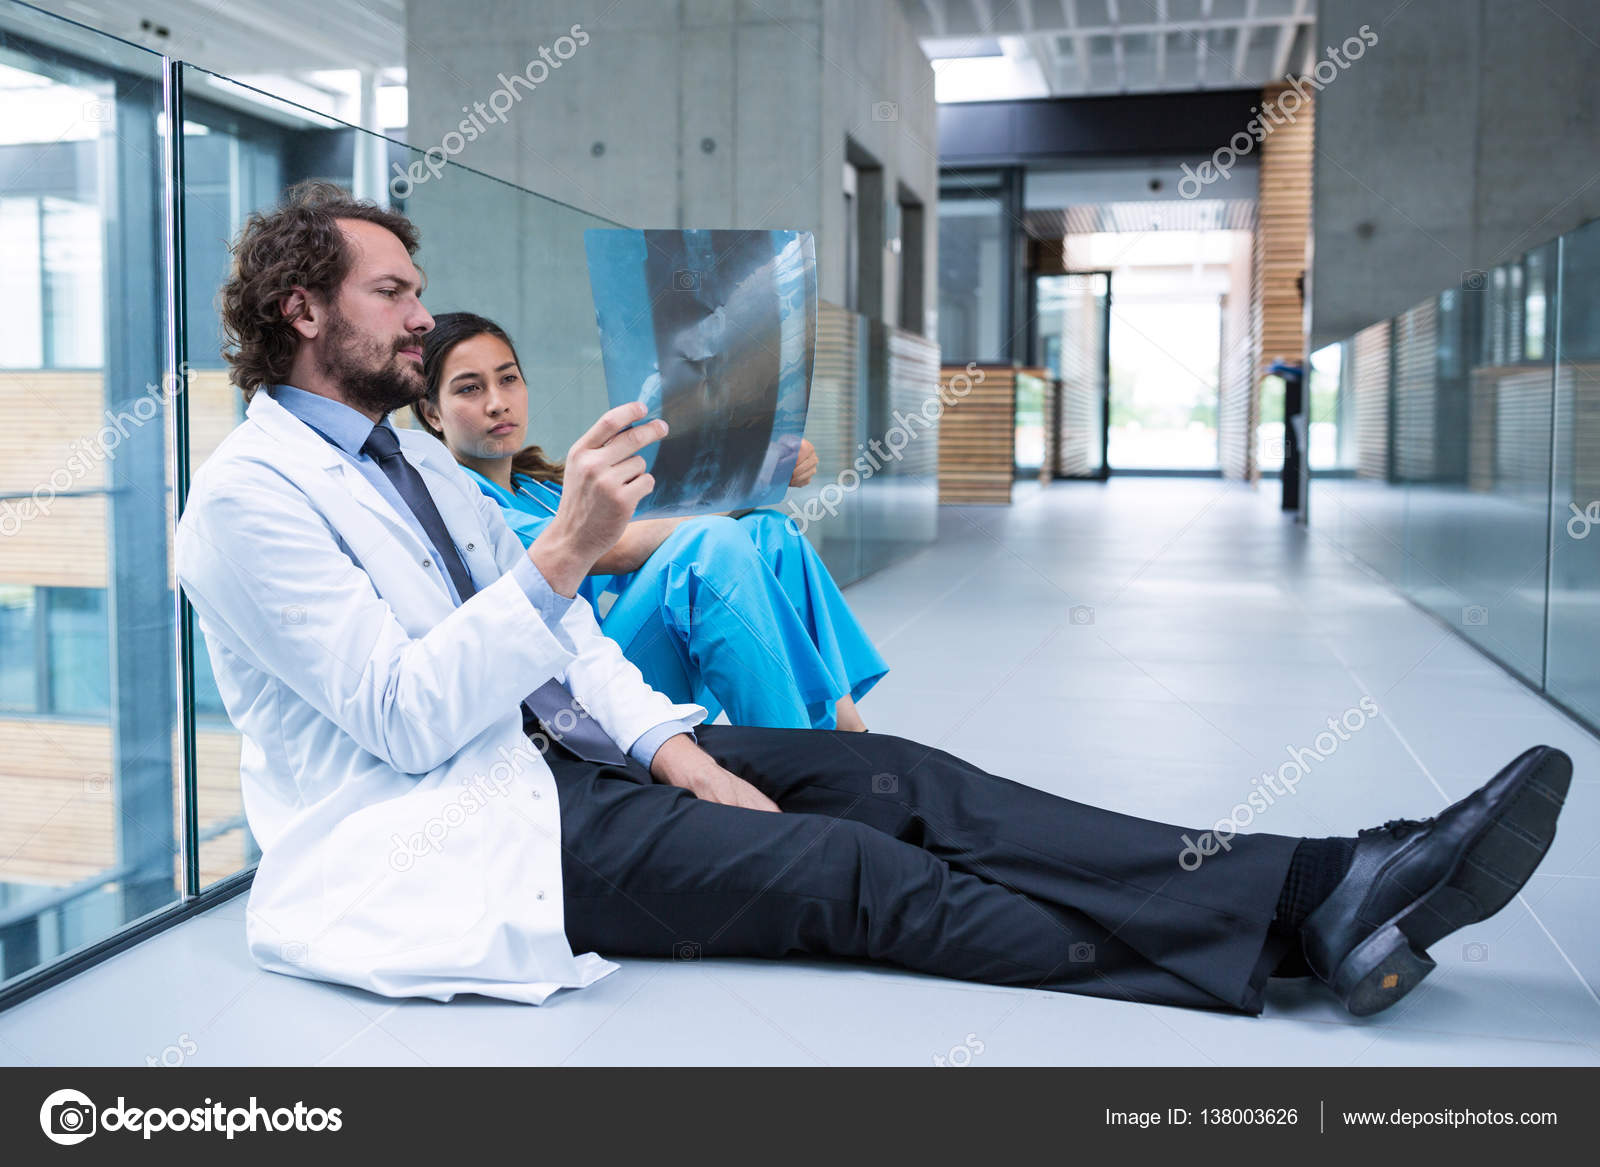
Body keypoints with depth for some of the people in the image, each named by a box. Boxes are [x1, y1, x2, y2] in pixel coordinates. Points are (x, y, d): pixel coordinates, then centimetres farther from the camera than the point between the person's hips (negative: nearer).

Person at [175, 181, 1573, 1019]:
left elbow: (551, 634, 11)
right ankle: (1302, 931, -22)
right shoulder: (249, 501, -12)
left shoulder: (413, 458, 15)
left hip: (549, 749, 8)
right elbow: (406, 716, -21)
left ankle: (1332, 882, -18)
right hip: (432, 833, -8)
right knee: (844, 868, -21)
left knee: (887, 776, -11)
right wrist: (565, 551, -28)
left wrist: (666, 744, -5)